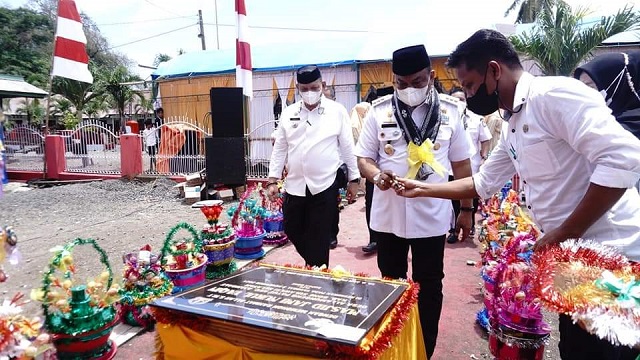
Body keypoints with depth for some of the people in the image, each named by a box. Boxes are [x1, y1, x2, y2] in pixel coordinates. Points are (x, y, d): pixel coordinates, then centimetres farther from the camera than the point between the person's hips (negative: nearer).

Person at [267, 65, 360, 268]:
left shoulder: (337, 111, -2)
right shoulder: (288, 114, 5)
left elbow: (348, 147, 1)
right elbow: (279, 149, 8)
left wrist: (353, 179, 1)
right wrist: (273, 180, 4)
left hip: (325, 186, -4)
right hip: (294, 186, 4)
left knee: (320, 239, 4)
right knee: (292, 230, 14)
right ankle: (313, 267, 39)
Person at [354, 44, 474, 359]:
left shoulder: (450, 110, -1)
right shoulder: (379, 110, -3)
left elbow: (461, 162, 6)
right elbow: (363, 157, 1)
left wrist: (467, 208, 7)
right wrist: (376, 175, -22)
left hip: (432, 217, 0)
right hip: (388, 215, 1)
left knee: (429, 287, 12)